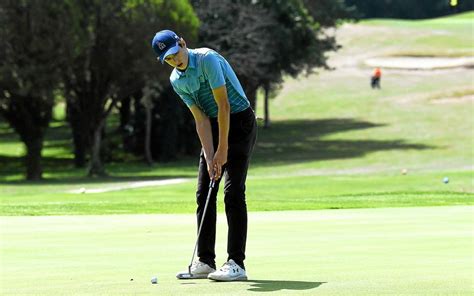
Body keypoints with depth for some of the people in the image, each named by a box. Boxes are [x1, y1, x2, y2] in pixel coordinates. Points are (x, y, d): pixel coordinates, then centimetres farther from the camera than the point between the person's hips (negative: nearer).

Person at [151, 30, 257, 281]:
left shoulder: (207, 59, -20)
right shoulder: (176, 81, 2)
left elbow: (223, 105, -21)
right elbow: (201, 119, -1)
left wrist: (223, 149, -20)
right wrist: (209, 157, -12)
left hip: (239, 121, -7)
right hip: (214, 126, 8)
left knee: (233, 192, -14)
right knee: (204, 193, 3)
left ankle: (236, 263, -14)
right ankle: (205, 261, 8)